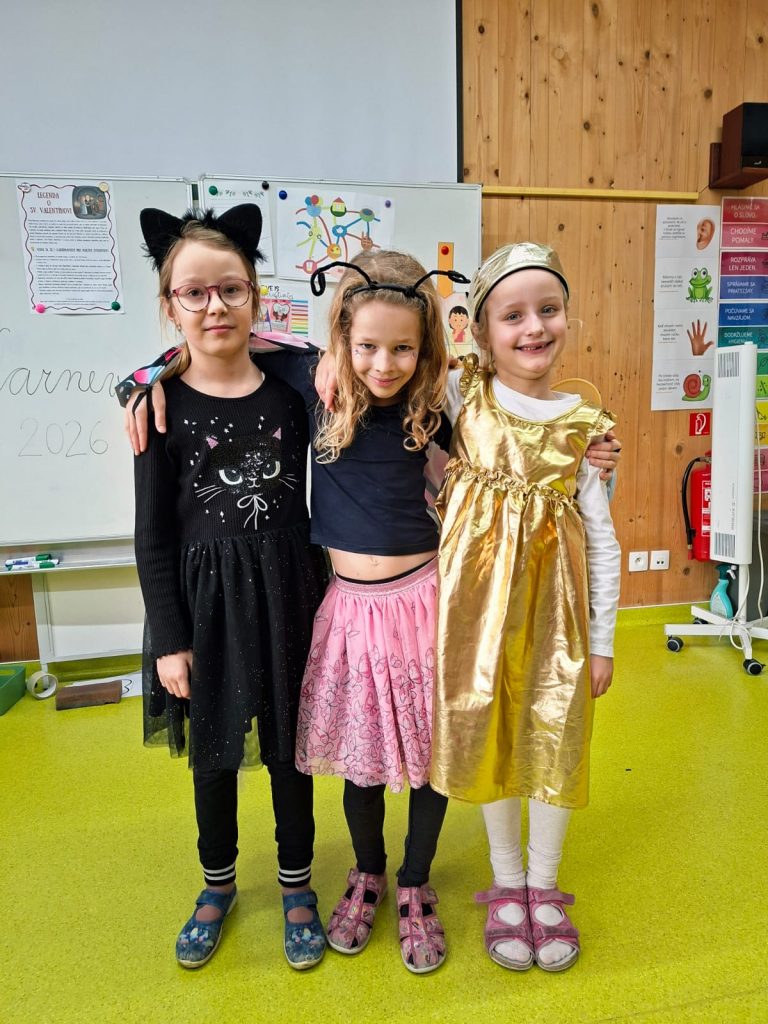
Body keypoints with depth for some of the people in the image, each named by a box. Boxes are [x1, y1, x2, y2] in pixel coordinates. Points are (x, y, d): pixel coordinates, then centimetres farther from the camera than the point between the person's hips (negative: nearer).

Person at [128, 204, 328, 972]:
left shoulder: (290, 388, -3)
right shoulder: (160, 405, -7)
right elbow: (153, 535, -5)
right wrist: (169, 638, -6)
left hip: (286, 592, 1)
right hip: (205, 597, 0)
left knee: (289, 744, 15)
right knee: (212, 752, 17)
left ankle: (296, 885, 39)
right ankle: (218, 885, 44)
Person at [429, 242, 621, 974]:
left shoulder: (581, 425, -1)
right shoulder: (461, 401, -3)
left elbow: (602, 539, 3)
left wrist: (602, 640, 4)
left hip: (553, 599, 1)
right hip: (479, 595, 0)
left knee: (556, 738, 8)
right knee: (488, 736, 11)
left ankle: (543, 886, 35)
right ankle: (507, 884, 35)